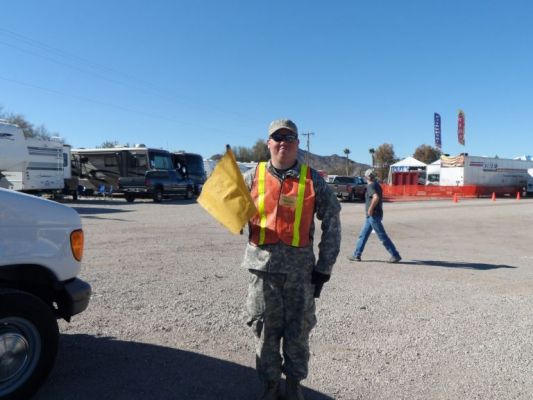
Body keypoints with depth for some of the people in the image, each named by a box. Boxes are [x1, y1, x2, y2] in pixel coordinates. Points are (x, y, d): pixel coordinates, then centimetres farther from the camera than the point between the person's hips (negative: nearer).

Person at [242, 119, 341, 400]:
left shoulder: (312, 179, 0)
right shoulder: (253, 176, 2)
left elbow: (331, 222, 3)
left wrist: (324, 267, -1)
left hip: (301, 267, 0)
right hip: (263, 266, 1)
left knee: (298, 330, 12)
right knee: (265, 330, 12)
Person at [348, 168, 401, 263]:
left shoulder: (370, 186, -16)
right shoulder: (377, 185, 13)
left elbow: (376, 197, -33)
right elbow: (379, 199, 21)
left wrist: (370, 209, -25)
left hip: (373, 215, -10)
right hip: (371, 216, 10)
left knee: (382, 236, -4)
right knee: (363, 235, 12)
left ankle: (395, 255, 3)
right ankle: (357, 255, 16)